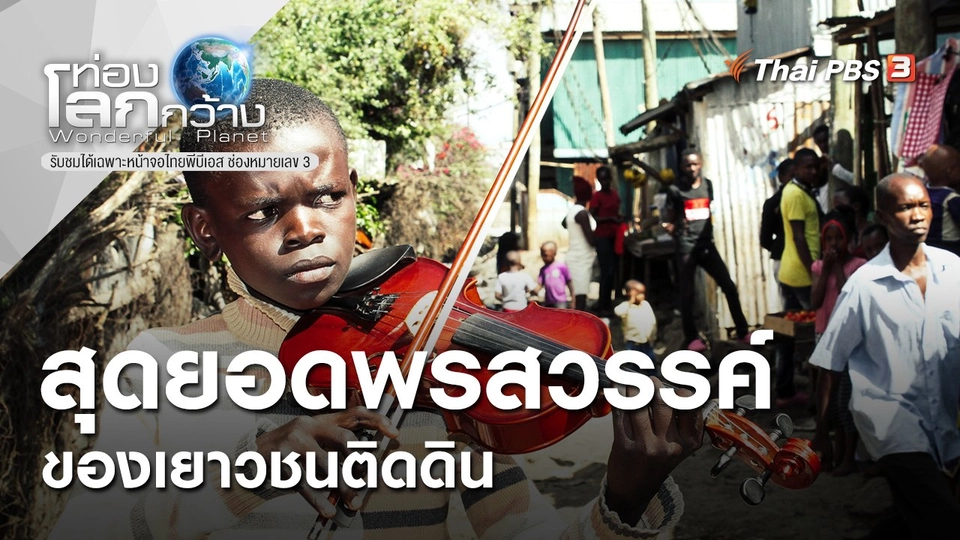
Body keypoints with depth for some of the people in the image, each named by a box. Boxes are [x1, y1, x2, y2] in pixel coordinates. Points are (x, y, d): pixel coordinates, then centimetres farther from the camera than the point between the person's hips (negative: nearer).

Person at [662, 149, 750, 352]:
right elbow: (667, 221, 2)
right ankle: (691, 338, 9)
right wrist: (679, 235, -4)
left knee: (729, 286, 1)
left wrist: (709, 231, 9)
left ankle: (742, 332, 9)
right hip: (686, 248, -4)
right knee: (688, 292, 0)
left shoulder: (708, 185, 8)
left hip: (707, 244, 4)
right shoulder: (675, 189, -5)